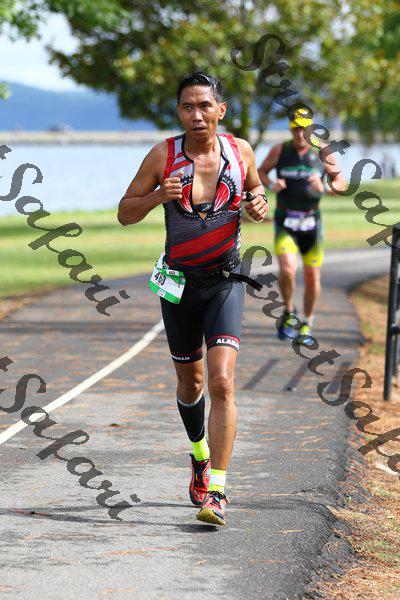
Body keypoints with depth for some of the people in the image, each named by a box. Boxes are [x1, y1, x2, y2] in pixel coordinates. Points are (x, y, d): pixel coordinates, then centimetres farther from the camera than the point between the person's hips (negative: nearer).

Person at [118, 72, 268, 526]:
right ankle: (200, 457, 45)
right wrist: (159, 196, -20)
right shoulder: (163, 156, -6)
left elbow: (255, 188, 18)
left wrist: (259, 205, -6)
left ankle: (216, 491, -17)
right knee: (190, 383, 16)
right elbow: (125, 213, 0)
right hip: (179, 282, 1)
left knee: (222, 381, -17)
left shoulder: (240, 151, -2)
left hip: (225, 281, -1)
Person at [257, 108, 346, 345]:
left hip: (311, 221, 1)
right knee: (288, 270, -20)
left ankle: (307, 326, 22)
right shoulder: (279, 151, -3)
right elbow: (261, 171, 11)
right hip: (285, 221, -1)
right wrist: (271, 184, -11)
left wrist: (325, 187, -20)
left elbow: (341, 183, 2)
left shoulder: (323, 154, -3)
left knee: (313, 276, 3)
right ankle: (289, 313, 7)